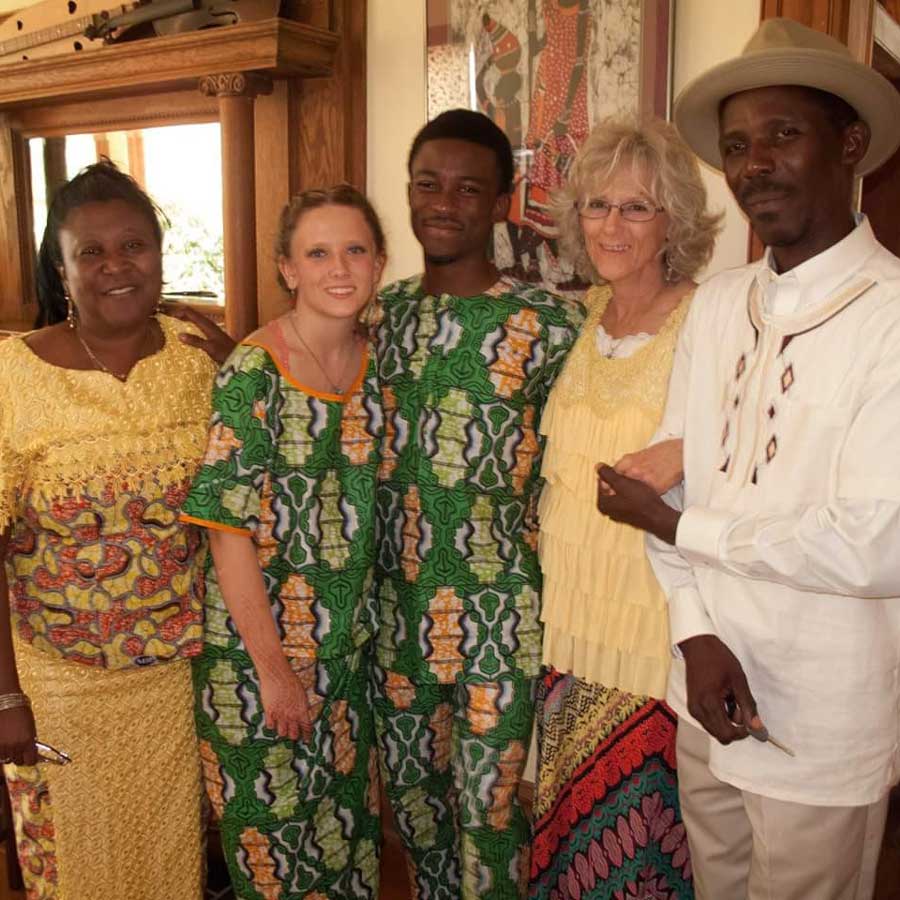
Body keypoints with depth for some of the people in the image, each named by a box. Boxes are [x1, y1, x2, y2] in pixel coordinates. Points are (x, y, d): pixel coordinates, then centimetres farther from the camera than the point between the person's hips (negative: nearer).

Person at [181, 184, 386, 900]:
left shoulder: (377, 360, -1)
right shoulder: (253, 371, -18)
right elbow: (229, 527, -18)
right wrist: (274, 667, -16)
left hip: (349, 640, 5)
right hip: (259, 636, -5)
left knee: (346, 801, 21)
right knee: (269, 818, 12)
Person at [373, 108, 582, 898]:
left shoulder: (547, 323, -10)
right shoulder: (382, 313, 5)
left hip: (498, 616, -5)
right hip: (397, 607, 5)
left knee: (490, 810, 8)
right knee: (411, 792, 21)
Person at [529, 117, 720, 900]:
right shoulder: (577, 319, 6)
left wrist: (686, 454, -26)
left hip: (659, 623, -5)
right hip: (572, 615, 6)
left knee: (639, 827, 9)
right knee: (566, 815, 19)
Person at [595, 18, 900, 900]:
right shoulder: (716, 303, 2)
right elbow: (670, 477, 3)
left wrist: (673, 525, -14)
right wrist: (696, 635, -10)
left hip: (825, 727, -5)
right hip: (708, 693, 5)